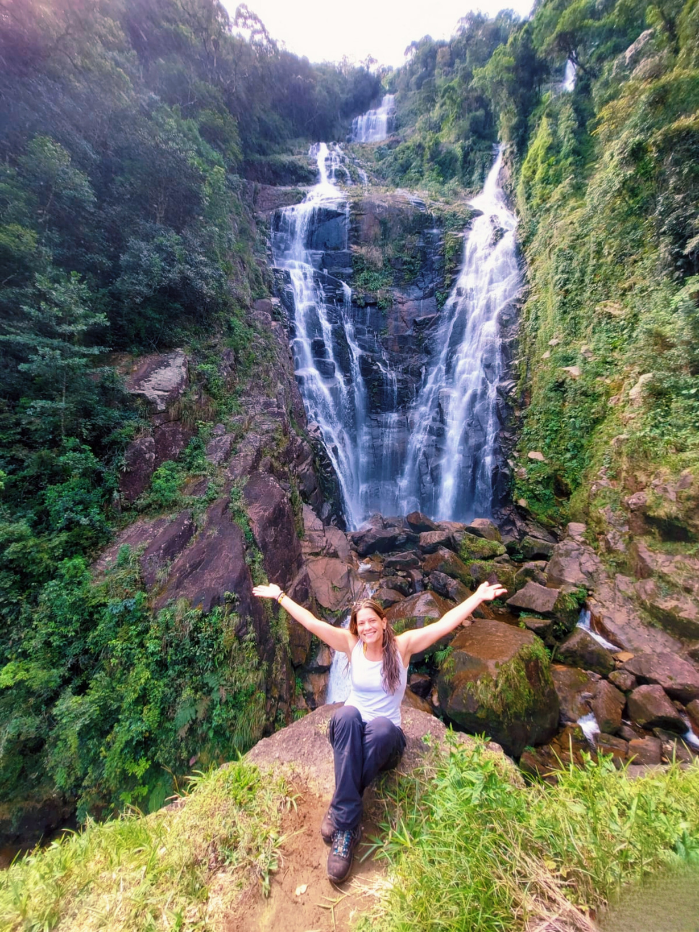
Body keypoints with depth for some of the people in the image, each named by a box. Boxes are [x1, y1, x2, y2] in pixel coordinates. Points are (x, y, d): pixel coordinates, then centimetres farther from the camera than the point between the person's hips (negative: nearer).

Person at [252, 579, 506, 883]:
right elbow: (312, 622, -6)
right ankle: (348, 825, -32)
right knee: (346, 714, -34)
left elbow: (445, 624, -14)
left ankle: (338, 814, -22)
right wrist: (279, 595, -7)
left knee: (381, 726, -36)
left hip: (385, 738, 0)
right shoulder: (351, 644, -2)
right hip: (349, 733, 1)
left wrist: (479, 596, -19)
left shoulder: (403, 645, -6)